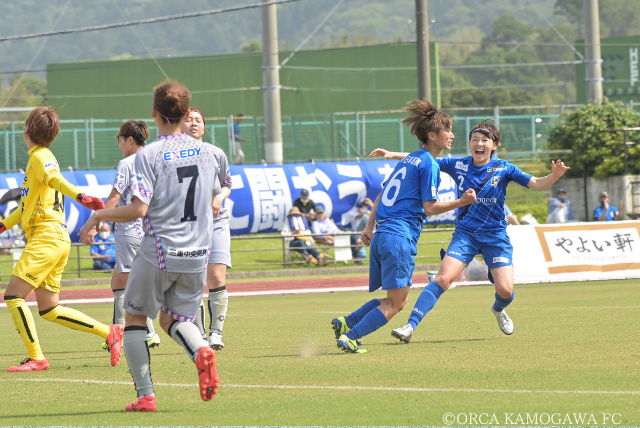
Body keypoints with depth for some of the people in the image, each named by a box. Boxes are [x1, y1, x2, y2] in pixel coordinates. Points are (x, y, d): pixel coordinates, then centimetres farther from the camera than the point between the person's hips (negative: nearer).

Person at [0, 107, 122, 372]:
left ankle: (36, 358, -13)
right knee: (49, 310, 10)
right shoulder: (37, 158, 23)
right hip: (54, 240, 10)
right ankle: (109, 333, 9)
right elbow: (30, 204, 31)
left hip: (47, 238, -10)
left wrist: (80, 196, -47)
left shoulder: (40, 157, -8)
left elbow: (55, 179, -29)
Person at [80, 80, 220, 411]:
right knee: (174, 319, 18)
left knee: (135, 316, 14)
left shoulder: (149, 155, -12)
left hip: (159, 252, -4)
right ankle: (200, 350, -16)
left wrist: (98, 216, -4)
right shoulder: (206, 152, 6)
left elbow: (138, 209, -18)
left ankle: (145, 395, 4)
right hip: (197, 252, 5)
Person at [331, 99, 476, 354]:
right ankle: (349, 337, -14)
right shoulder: (429, 165, -6)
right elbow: (429, 207, -9)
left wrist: (369, 227, 24)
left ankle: (346, 323, 6)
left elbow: (384, 193, 24)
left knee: (397, 300, 16)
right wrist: (461, 202, -6)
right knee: (395, 304, -6)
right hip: (400, 236, -9)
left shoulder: (409, 160, 21)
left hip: (381, 235, 9)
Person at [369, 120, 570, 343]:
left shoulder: (504, 169, -5)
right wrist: (392, 154, -2)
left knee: (505, 290, -11)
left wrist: (554, 176, -30)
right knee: (443, 277, -19)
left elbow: (536, 184, -10)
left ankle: (498, 310, 29)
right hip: (465, 233, 0)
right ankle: (410, 326, -21)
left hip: (495, 236, 0)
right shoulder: (458, 165, -1)